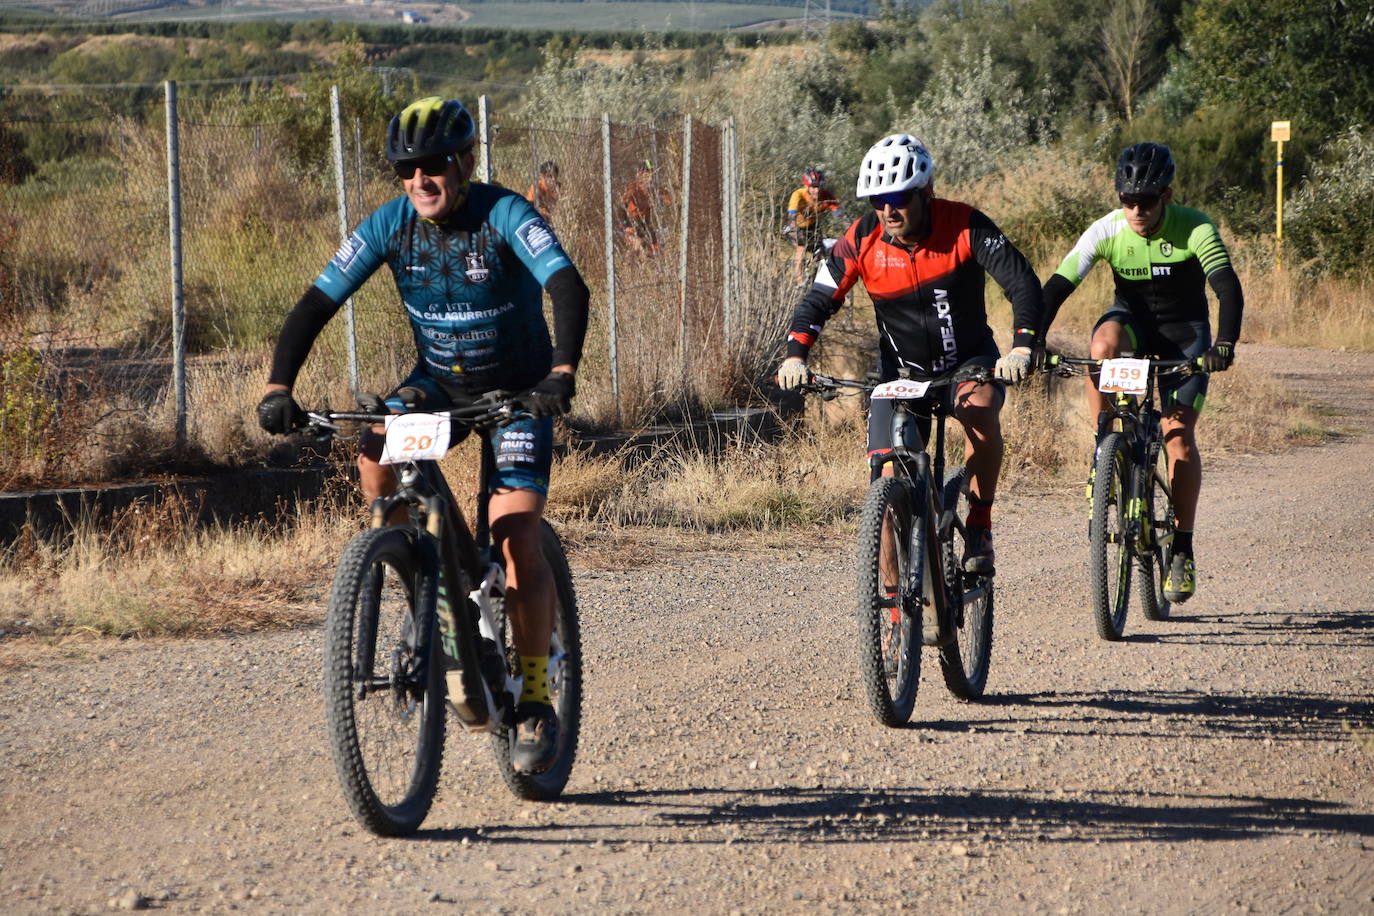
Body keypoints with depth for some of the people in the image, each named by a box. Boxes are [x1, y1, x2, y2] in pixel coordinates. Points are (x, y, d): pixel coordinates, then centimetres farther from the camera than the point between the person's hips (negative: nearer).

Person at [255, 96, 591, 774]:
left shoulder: (505, 215, -25)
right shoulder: (389, 226, -14)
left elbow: (569, 288, -38)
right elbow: (316, 304, -17)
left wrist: (562, 373, -55)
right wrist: (277, 387, -32)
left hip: (517, 387, -4)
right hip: (438, 380, 4)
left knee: (517, 540, -16)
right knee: (376, 456, -27)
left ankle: (535, 703, -2)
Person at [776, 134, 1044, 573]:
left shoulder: (965, 227, -21)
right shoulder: (860, 240, -16)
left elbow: (1023, 284, -26)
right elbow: (816, 302, -12)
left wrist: (1021, 347, -42)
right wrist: (795, 355, -31)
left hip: (968, 359, -2)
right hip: (901, 369, 2)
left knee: (981, 409, -35)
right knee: (890, 482, -10)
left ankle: (979, 528, -18)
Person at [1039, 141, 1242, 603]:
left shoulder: (1195, 230, -22)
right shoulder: (1107, 231, -18)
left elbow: (1228, 288, -32)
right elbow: (1057, 287, -21)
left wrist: (1225, 343, -49)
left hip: (1183, 332, -1)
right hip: (1133, 319, 1)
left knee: (1179, 435, -15)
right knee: (1103, 344, -36)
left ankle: (1182, 550, -2)